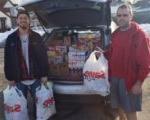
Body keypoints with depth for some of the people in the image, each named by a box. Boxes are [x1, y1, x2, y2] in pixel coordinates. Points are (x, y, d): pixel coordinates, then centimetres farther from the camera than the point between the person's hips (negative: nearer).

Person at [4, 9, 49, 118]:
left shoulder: (36, 37, 0)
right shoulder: (11, 38, 0)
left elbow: (43, 56, 0)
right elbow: (8, 59, 1)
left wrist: (44, 74, -5)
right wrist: (10, 77, -3)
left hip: (36, 78, 0)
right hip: (19, 79, 0)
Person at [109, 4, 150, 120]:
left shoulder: (139, 35, -11)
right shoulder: (115, 34, 10)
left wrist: (139, 82, -17)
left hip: (129, 79, -6)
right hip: (115, 78, 6)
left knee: (130, 110, 3)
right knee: (120, 108, 17)